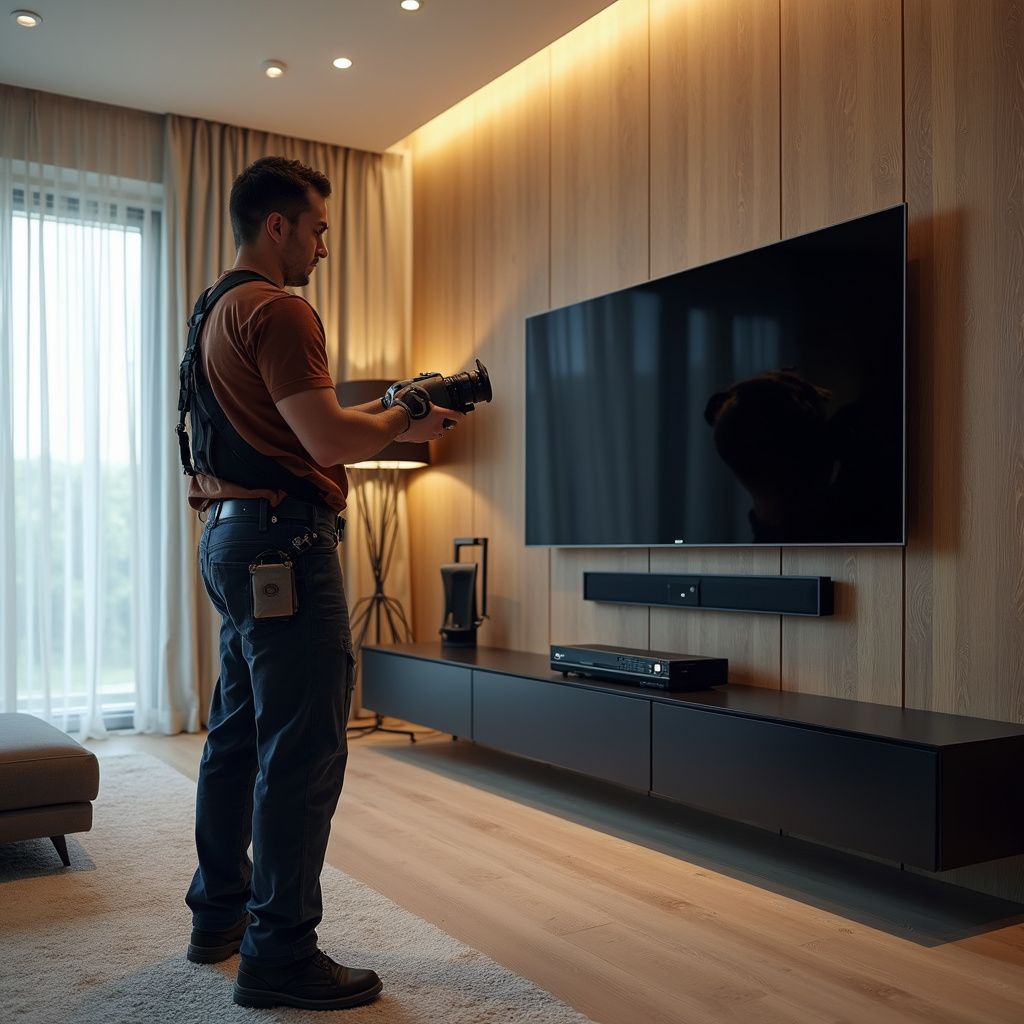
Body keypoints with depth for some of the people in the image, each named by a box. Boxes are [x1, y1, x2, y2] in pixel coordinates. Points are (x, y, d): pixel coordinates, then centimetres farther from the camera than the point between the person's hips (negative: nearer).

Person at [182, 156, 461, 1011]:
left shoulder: (218, 313, 19)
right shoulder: (278, 309, -12)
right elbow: (327, 440, -20)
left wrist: (378, 412, 15)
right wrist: (403, 423, -3)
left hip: (231, 536, 11)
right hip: (284, 539, -11)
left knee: (239, 734, 17)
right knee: (303, 751, -6)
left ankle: (221, 915, 28)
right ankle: (280, 955, 1)